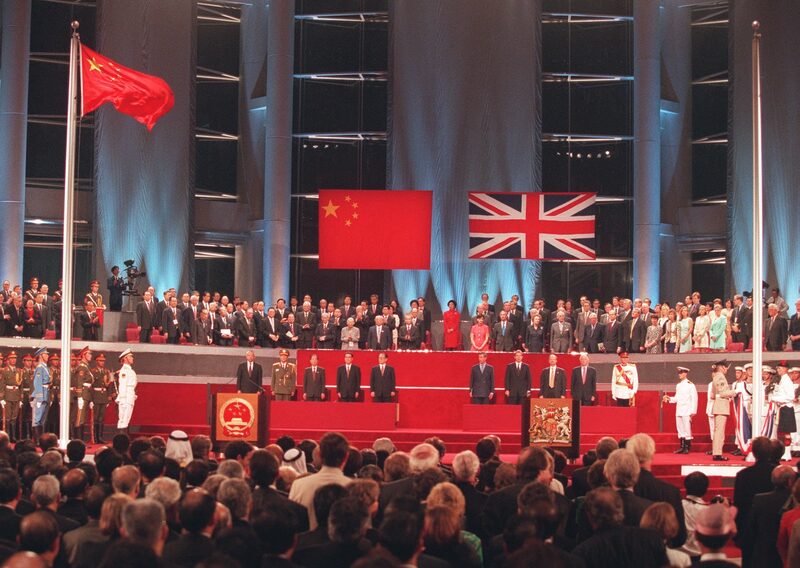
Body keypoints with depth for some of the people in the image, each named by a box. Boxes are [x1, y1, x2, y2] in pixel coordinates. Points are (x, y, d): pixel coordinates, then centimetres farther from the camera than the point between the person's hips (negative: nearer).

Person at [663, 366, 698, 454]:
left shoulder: (690, 385, -6)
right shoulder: (678, 385, 15)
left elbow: (694, 398, -8)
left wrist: (693, 411, -13)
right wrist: (669, 399, 2)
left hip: (687, 411, -7)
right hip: (679, 410, 7)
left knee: (687, 428, -5)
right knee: (680, 429, 8)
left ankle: (687, 448, 1)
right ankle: (682, 447, 14)